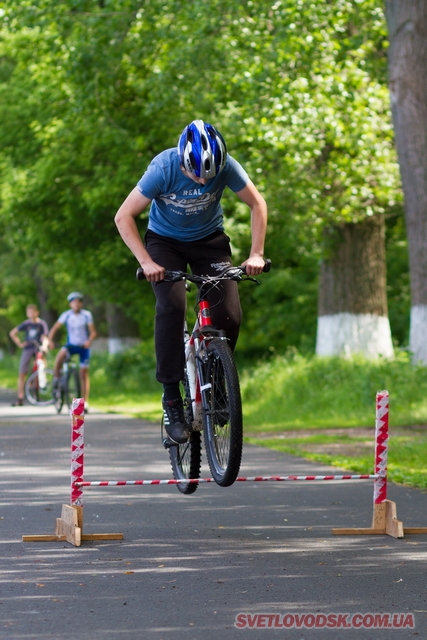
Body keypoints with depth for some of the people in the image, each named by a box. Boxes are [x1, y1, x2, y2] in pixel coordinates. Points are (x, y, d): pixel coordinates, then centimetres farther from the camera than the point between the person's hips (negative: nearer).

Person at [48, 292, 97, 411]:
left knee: (84, 374, 0)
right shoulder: (66, 315, -7)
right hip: (71, 345, 0)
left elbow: (93, 332, -7)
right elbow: (54, 328, -9)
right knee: (61, 354, -35)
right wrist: (50, 340, -26)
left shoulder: (87, 315, -7)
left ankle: (85, 402, 6)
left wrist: (89, 340, -28)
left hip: (84, 346, 0)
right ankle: (55, 379, -17)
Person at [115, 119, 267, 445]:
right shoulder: (164, 169, -29)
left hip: (210, 240, 2)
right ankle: (171, 398, -21)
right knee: (171, 305, -27)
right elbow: (124, 217, -24)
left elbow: (257, 204, -11)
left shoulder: (226, 166, -25)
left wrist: (256, 254, -20)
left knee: (229, 314, -16)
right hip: (166, 241, -2)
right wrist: (146, 262, -33)